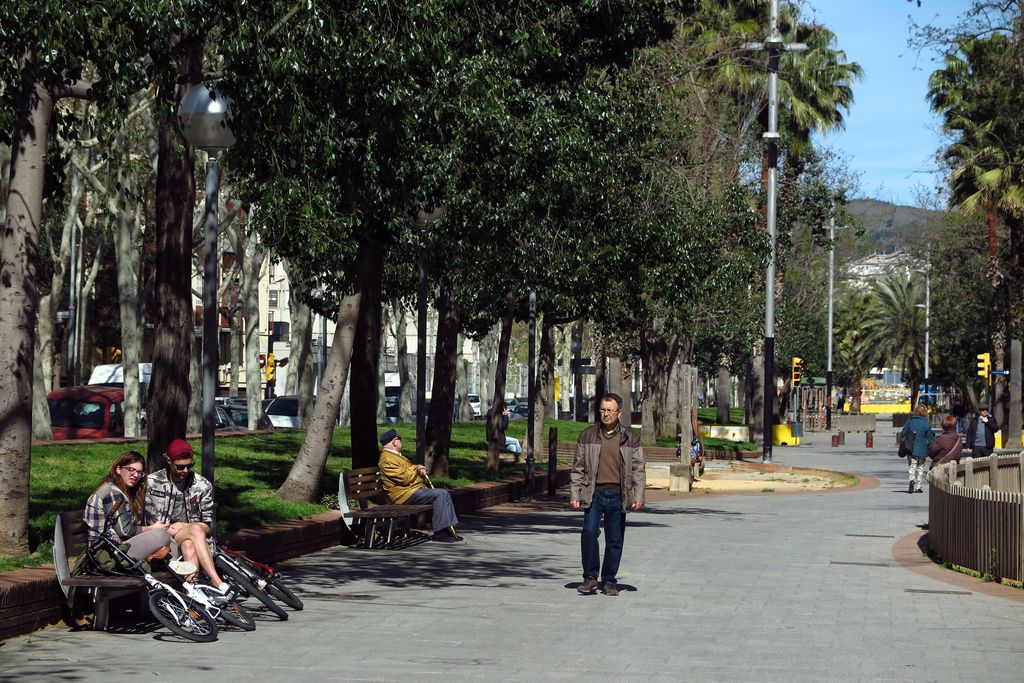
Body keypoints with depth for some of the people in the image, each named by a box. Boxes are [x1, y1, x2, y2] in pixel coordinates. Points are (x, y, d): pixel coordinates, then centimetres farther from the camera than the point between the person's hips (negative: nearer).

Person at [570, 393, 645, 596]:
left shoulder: (630, 439, 7)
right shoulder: (588, 436, 8)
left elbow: (638, 470, 8)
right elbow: (578, 467, 9)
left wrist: (638, 497, -1)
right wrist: (574, 495, 2)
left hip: (618, 496, 0)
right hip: (594, 494, 0)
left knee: (615, 540, 4)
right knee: (589, 532, -16)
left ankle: (609, 581, 14)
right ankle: (590, 577, -7)